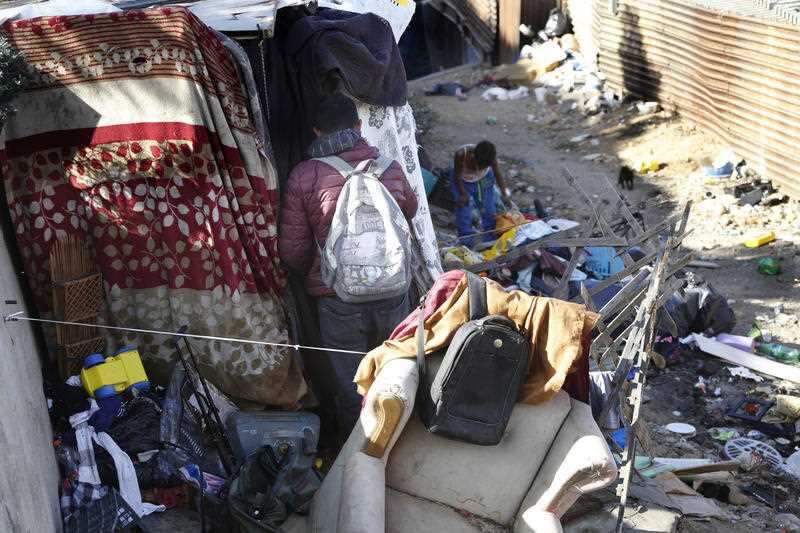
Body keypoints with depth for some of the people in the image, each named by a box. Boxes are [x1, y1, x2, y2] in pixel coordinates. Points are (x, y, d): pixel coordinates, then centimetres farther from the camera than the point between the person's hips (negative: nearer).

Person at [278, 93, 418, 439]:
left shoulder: (303, 177, -6)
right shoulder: (390, 168, 2)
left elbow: (291, 251, -4)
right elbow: (410, 210, 24)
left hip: (338, 298, -3)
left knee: (348, 382, 15)